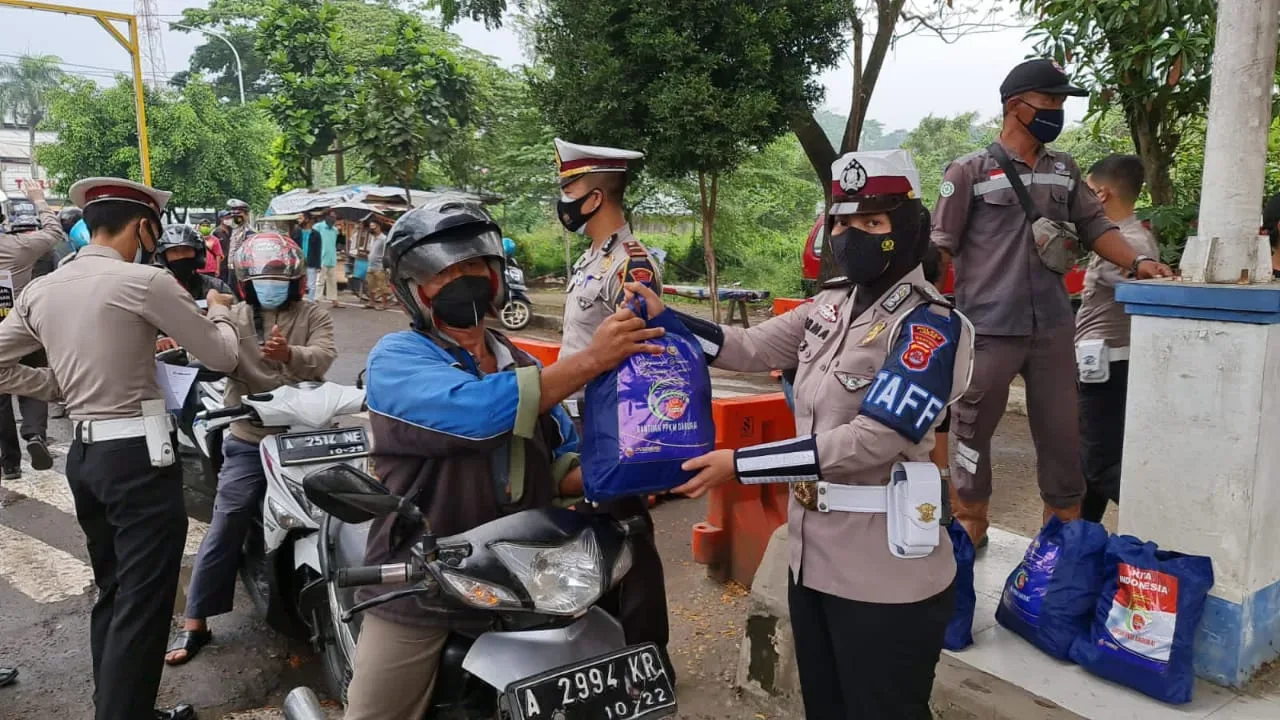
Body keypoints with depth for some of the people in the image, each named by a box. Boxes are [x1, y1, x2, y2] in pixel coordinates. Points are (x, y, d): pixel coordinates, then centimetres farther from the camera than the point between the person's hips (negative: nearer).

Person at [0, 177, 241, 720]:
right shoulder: (145, 281, -13)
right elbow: (222, 357, -8)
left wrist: (60, 385, 14)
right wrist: (219, 311, 11)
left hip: (83, 454, 8)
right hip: (139, 456, -8)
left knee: (112, 594, 20)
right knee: (143, 605, -1)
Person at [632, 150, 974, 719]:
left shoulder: (930, 323, -18)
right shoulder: (833, 302, 7)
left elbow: (873, 439, -25)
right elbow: (751, 349, 10)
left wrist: (741, 465, -25)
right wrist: (665, 319, -2)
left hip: (884, 571, -8)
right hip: (813, 552, 8)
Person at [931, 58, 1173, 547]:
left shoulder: (1064, 169, 12)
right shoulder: (970, 171, -5)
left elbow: (1094, 226, 14)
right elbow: (941, 249, -5)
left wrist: (1137, 262, -3)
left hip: (1053, 327, 5)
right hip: (988, 329, -5)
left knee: (1062, 433, 11)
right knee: (973, 431, 7)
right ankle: (969, 527, 23)